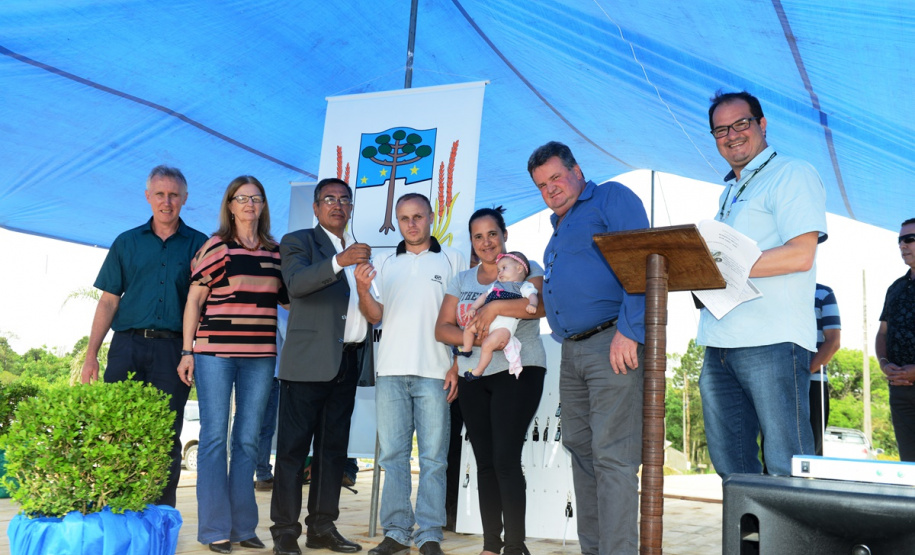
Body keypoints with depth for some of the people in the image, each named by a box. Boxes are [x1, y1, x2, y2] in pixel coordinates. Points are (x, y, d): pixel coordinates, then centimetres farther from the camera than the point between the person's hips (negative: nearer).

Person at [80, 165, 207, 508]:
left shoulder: (199, 245, 9)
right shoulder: (126, 243, 13)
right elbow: (108, 301, 10)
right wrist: (91, 355, 3)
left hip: (173, 350, -1)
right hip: (128, 345, 2)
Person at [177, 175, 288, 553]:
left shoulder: (276, 251, 12)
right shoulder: (215, 246, 0)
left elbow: (286, 298, 23)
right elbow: (194, 300, 0)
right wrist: (187, 351, -4)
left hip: (260, 355, 4)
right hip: (215, 352, -4)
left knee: (248, 440, 9)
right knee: (214, 437, 0)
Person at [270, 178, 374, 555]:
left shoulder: (359, 250, 20)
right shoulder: (299, 242, 2)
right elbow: (296, 283, -18)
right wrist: (339, 262, -31)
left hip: (348, 362, 6)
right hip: (309, 361, -6)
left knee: (334, 448, 10)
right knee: (294, 447, -3)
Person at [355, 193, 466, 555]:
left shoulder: (452, 260, 7)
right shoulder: (385, 264, 16)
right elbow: (375, 316, 10)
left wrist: (458, 368, -5)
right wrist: (363, 290, -11)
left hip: (434, 373, -3)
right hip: (391, 372, 3)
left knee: (433, 457, -1)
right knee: (392, 454, 4)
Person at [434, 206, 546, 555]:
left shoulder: (525, 269, 1)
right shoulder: (462, 280, 14)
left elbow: (542, 305, -17)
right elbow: (442, 329, 6)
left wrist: (495, 307, -23)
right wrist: (473, 339, -12)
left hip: (517, 372, -5)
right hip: (473, 377, 5)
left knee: (506, 459, -11)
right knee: (484, 462, 7)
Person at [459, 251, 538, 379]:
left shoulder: (524, 286, 7)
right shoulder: (496, 285, 29)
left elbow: (533, 296, -9)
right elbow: (484, 296, 27)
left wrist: (532, 305, -32)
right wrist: (473, 308, 12)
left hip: (505, 326, -8)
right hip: (487, 320, 8)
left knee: (487, 345, -23)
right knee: (469, 327, 15)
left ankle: (478, 371, -8)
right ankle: (466, 349, 35)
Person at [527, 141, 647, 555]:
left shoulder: (611, 198, 0)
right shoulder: (559, 227, 25)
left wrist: (629, 330, -22)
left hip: (613, 345, -9)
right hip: (572, 352, 9)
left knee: (612, 458, -11)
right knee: (580, 452, 11)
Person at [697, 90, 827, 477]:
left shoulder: (792, 174, -1)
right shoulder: (730, 191, 25)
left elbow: (799, 255, -14)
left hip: (773, 342, -8)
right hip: (720, 343, 8)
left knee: (787, 469, -4)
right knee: (731, 464, 12)